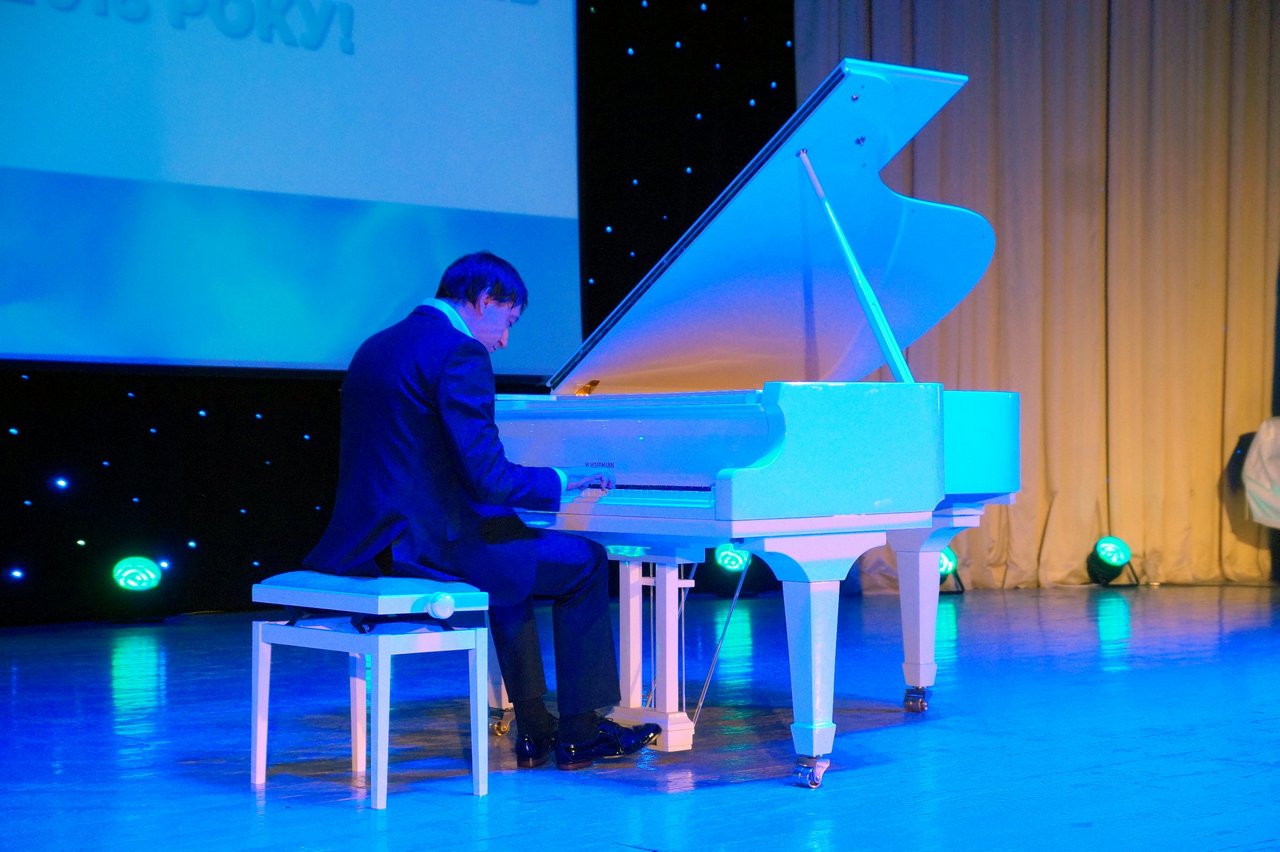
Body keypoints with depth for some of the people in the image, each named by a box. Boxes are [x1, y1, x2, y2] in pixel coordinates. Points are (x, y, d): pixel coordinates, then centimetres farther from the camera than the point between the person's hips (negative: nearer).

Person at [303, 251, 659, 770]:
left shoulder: (377, 347, 16)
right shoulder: (460, 354, -12)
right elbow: (488, 479, -17)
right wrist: (562, 481, 1)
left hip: (366, 542, 9)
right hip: (428, 545, -9)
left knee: (514, 558, 32)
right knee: (584, 563, 8)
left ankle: (535, 728, 31)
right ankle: (579, 732, 16)